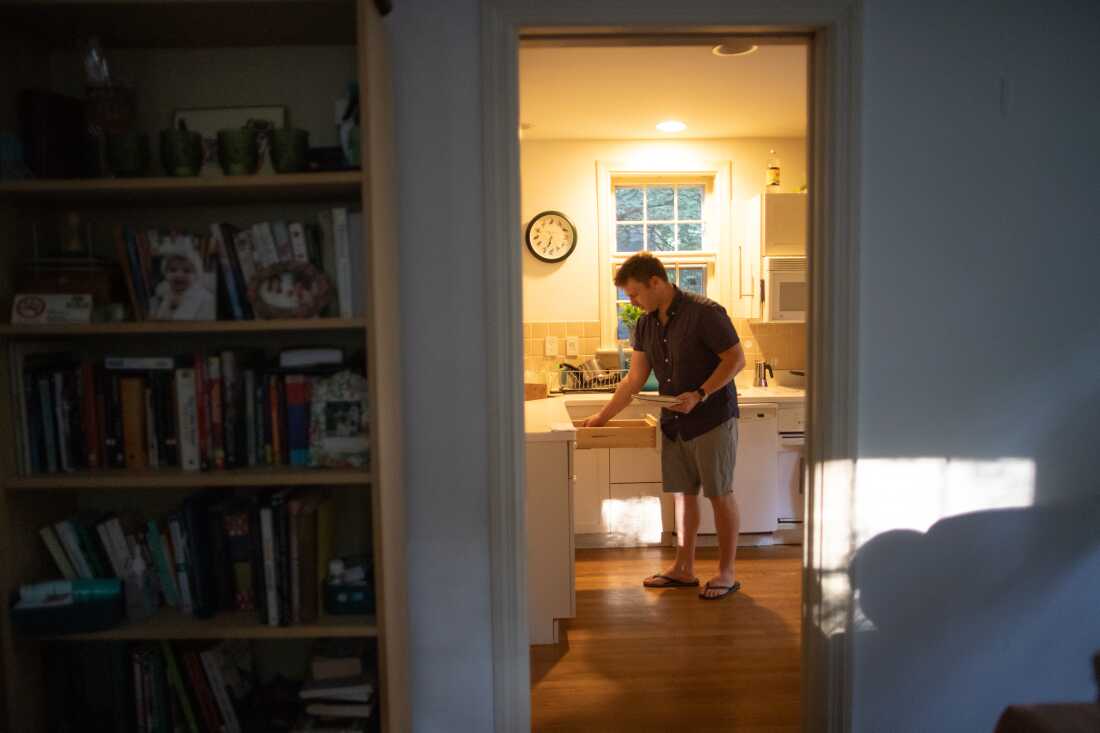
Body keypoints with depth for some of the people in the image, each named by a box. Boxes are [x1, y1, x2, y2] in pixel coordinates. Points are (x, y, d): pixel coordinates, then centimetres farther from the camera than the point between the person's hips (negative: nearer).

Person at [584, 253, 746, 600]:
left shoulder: (704, 313, -16)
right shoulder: (646, 324, 6)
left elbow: (736, 358, -15)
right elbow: (634, 381, 11)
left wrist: (699, 395, -24)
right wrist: (603, 417, 9)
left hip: (712, 418, -7)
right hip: (674, 422, 7)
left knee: (720, 494, 1)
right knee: (683, 493, 11)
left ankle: (726, 574, 12)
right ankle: (684, 570, 22)